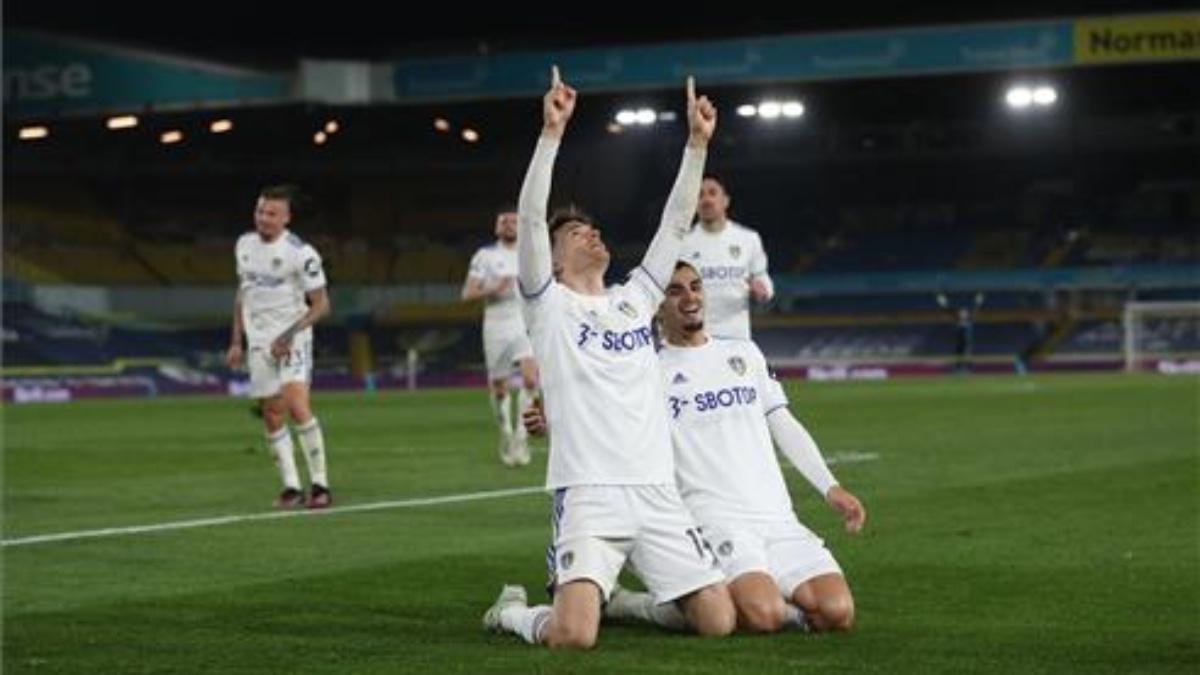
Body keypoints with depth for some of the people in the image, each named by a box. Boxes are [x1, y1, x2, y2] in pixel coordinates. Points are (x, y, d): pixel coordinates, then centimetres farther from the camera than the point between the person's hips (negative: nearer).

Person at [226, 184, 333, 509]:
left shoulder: (300, 253, -12)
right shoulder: (244, 245, 7)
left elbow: (321, 305, -9)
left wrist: (290, 333, -21)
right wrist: (236, 341, 16)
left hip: (292, 340, -6)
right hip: (258, 342, 6)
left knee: (297, 407, -20)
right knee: (272, 415, 5)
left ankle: (319, 484, -11)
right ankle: (291, 487, 12)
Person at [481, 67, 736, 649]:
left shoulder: (635, 298, 19)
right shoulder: (548, 306, 4)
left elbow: (676, 222, 16)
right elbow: (530, 218, -9)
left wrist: (697, 143, 8)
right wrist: (552, 132, -16)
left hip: (658, 492, 5)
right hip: (588, 494, -5)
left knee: (718, 622, -2)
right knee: (574, 636, -22)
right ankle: (511, 611, 14)